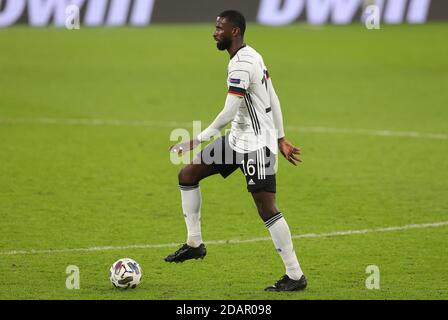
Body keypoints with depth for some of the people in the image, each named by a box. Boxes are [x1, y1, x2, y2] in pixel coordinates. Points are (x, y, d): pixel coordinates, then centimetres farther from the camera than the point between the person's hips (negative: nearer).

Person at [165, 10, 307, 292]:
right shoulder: (252, 56, 11)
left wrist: (197, 140, -15)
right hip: (238, 139, 11)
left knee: (266, 207, -11)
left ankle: (295, 276, -5)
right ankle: (194, 244, 16)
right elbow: (273, 99, 15)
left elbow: (229, 113, -23)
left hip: (256, 144, -11)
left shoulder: (240, 64, -20)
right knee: (187, 175, 10)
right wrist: (280, 138, 19)